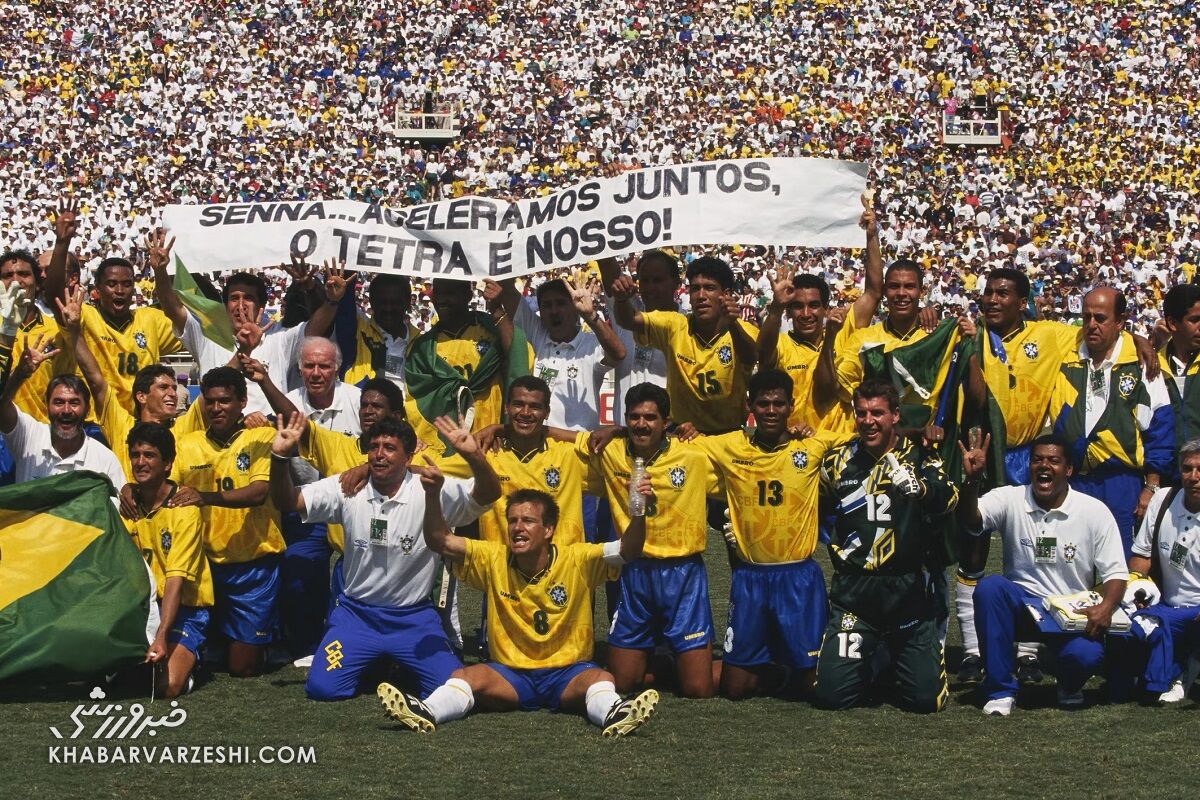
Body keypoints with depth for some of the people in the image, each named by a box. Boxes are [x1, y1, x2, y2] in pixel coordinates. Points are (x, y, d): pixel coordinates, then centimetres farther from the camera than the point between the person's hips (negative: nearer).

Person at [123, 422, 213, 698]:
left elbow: (176, 579, -22)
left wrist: (161, 637, -31)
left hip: (184, 606, -5)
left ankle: (189, 656, 6)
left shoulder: (185, 508, -14)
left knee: (168, 685, -24)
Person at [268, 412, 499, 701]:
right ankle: (371, 664, 17)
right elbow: (287, 500, -10)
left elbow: (488, 494, -24)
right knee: (322, 687, -18)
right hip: (356, 613, 1)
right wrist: (280, 457, -29)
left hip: (413, 617, -1)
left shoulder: (431, 491, -12)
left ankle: (402, 668, 17)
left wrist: (474, 456, -46)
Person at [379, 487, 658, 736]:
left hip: (568, 674, -2)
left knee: (600, 679, -33)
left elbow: (626, 552, -19)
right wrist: (432, 496, -23)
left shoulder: (577, 560, -8)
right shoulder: (494, 560, -1)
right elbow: (441, 542, -7)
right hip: (510, 673, 2)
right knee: (467, 676, -26)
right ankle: (425, 712, -45)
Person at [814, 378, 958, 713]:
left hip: (909, 592, -2)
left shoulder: (920, 457, 0)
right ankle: (868, 662, 27)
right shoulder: (837, 461, 9)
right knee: (831, 695, -6)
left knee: (926, 698, -4)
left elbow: (948, 503, -21)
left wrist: (921, 487, -41)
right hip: (853, 594, 2)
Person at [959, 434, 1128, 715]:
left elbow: (1115, 573, -4)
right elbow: (971, 521, -21)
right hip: (1021, 605, 1)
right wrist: (971, 481, -39)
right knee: (989, 586, -31)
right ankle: (1001, 689, -18)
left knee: (1086, 655, -33)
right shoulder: (1010, 500, -2)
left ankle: (1069, 687, 11)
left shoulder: (1094, 511, -3)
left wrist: (1106, 607, -24)